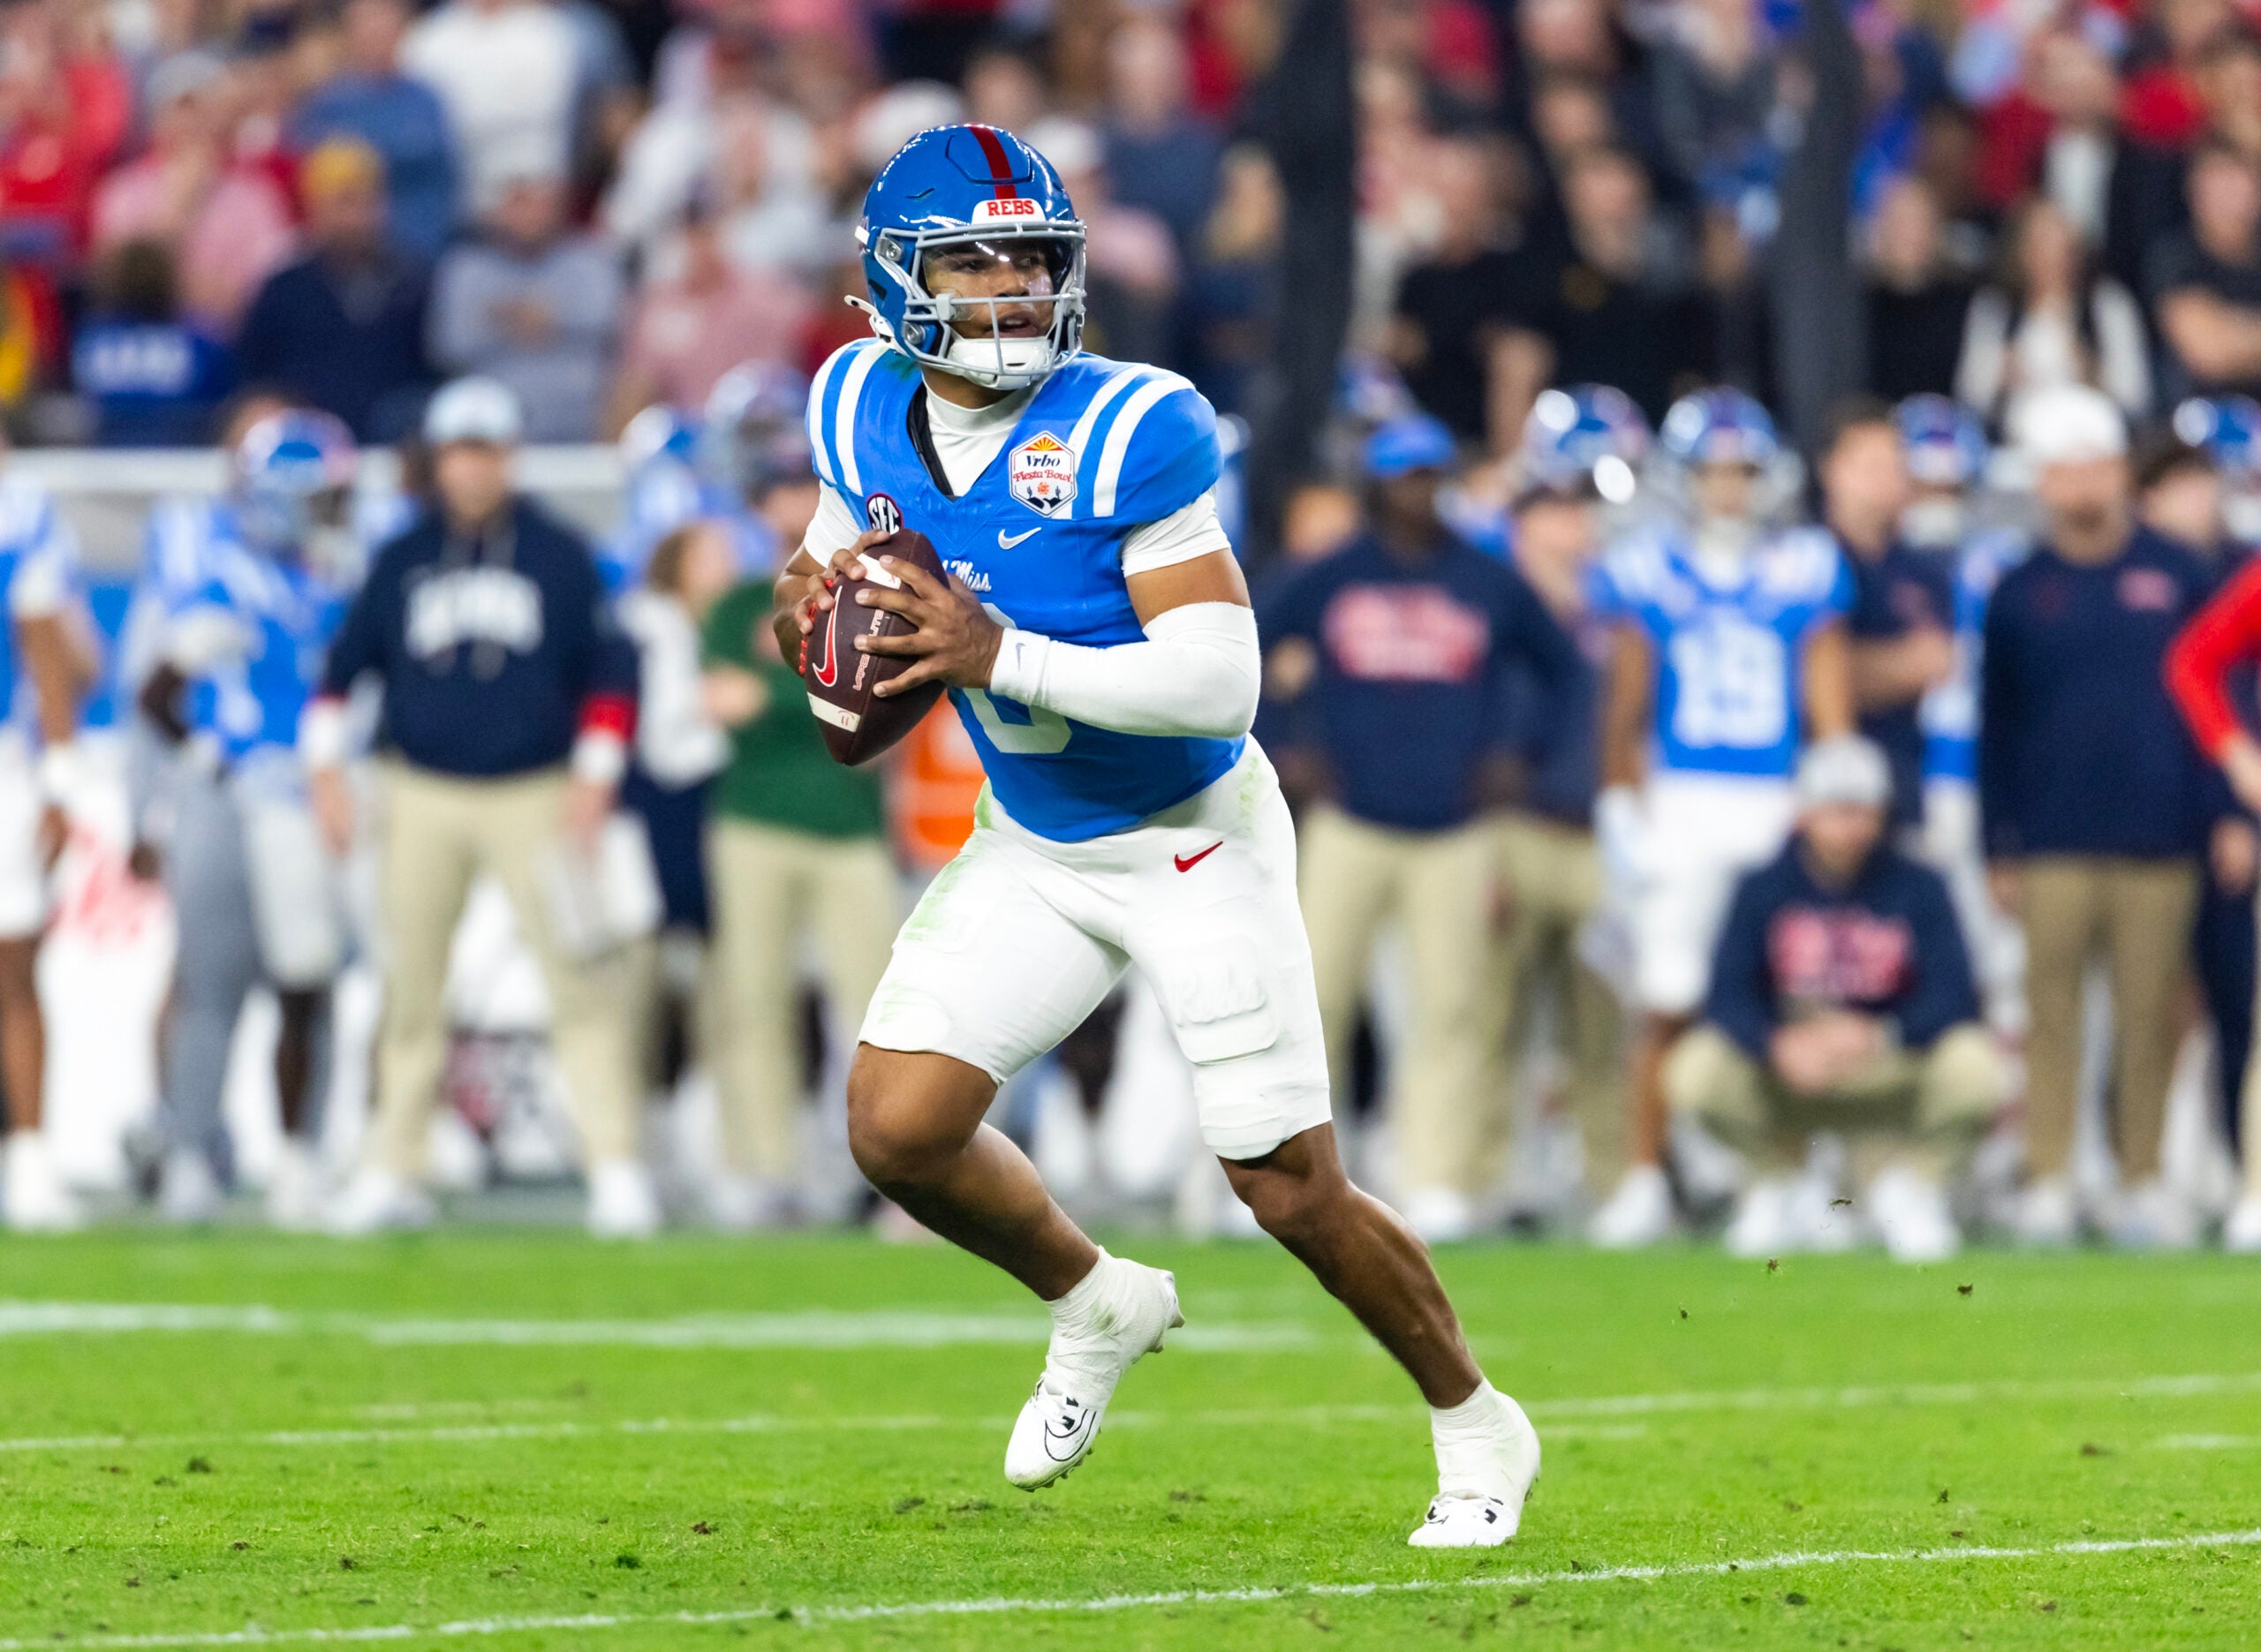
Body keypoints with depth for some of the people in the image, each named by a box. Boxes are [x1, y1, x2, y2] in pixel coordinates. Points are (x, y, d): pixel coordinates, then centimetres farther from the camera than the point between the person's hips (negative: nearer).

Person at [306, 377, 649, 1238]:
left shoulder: (560, 556, 2)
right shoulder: (401, 560, 7)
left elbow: (609, 671, 4)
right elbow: (344, 664, 12)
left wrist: (594, 781, -4)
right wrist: (327, 769, 3)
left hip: (535, 800, -2)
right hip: (423, 799, 2)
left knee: (582, 982, -10)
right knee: (409, 989, 3)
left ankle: (616, 1169, -9)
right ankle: (393, 1171, 11)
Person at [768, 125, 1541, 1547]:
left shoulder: (1127, 433, -25)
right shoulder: (866, 411, -7)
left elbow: (1220, 682, -27)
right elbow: (842, 550, 15)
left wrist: (1003, 654, -34)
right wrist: (815, 604, -9)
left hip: (1196, 843, -5)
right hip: (1032, 853, 5)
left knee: (1294, 1191, -3)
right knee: (899, 1128, -7)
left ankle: (1477, 1427, 22)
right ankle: (1098, 1309, 23)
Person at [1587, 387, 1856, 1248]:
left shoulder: (1805, 571, 6)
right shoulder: (1648, 570, 4)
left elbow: (1830, 712, 7)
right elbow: (1625, 706, 9)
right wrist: (1623, 811, 5)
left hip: (1779, 808, 1)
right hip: (1679, 809, -1)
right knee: (1667, 1005, -3)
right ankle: (1643, 1180, 6)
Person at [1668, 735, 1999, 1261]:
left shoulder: (1917, 888, -5)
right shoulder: (1763, 889, -2)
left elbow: (1953, 998, -16)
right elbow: (1728, 996, -13)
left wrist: (1881, 1036, -35)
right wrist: (1778, 1045, -35)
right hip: (1782, 1081, 1)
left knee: (1975, 1068, -31)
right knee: (1695, 1072, -28)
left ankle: (1907, 1187, -1)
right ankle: (1788, 1185, 1)